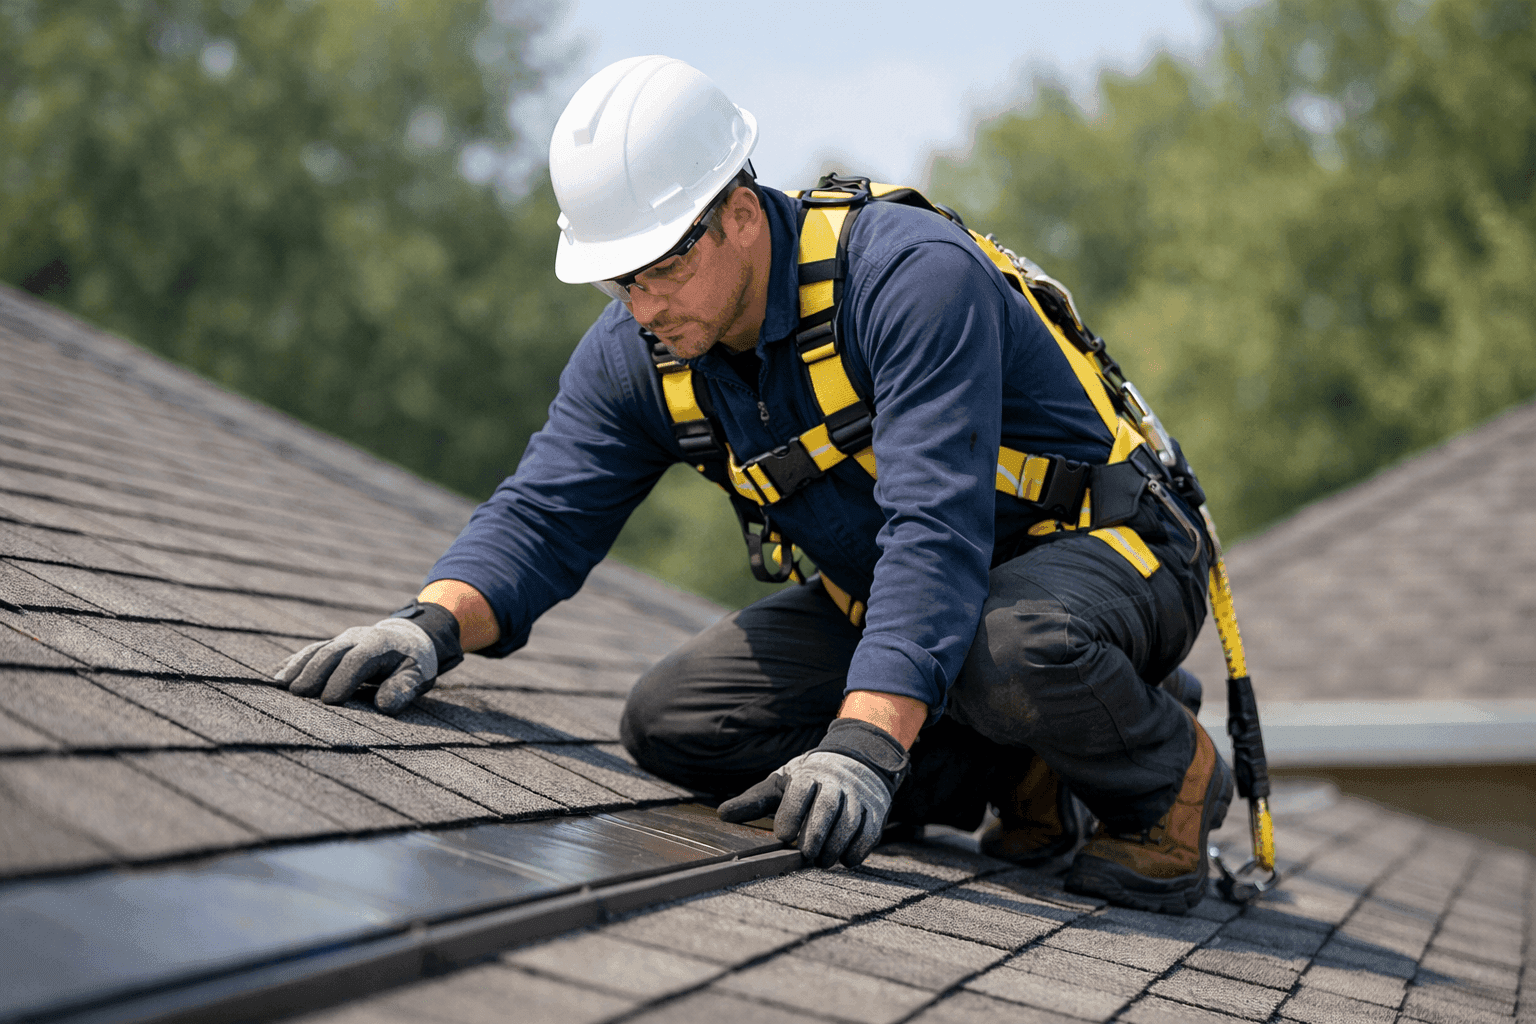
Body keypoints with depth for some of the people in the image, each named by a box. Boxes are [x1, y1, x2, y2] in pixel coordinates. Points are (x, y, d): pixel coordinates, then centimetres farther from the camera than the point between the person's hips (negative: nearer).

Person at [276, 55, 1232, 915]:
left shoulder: (911, 274, -30)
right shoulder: (637, 353, -8)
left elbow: (936, 531, -39)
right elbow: (542, 516, -9)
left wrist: (865, 741, -50)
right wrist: (435, 624, -32)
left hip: (1099, 548, -7)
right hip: (881, 590, 7)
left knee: (1013, 652, -42)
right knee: (675, 723, -8)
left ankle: (1168, 770, -5)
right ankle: (1020, 772, 2)